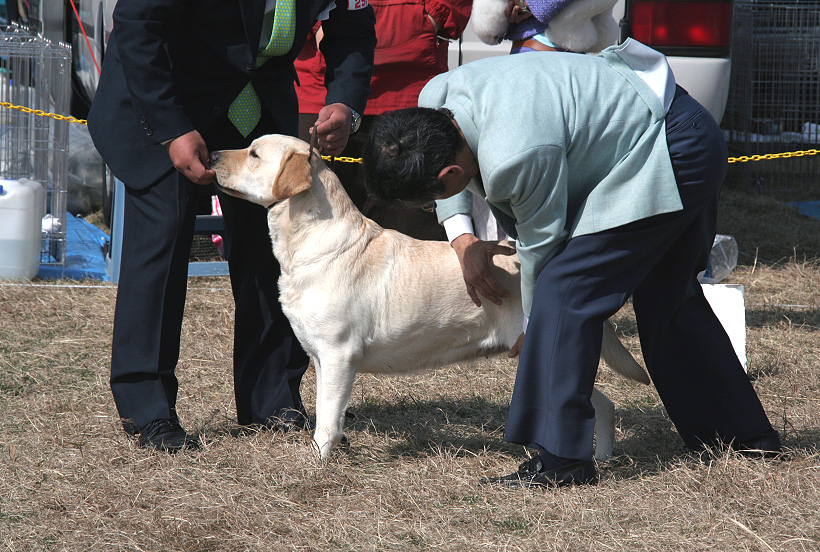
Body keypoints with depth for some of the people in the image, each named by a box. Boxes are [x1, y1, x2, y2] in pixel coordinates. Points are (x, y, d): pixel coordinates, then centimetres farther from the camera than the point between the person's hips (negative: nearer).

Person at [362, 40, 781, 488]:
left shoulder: (514, 157, -35)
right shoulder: (436, 97, -9)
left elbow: (540, 247, -18)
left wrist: (533, 330, -2)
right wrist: (463, 239, -1)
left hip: (671, 158, -10)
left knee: (565, 290, -16)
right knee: (666, 298, 21)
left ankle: (561, 459, -14)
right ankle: (747, 434, 36)